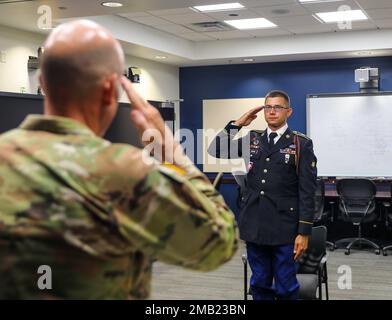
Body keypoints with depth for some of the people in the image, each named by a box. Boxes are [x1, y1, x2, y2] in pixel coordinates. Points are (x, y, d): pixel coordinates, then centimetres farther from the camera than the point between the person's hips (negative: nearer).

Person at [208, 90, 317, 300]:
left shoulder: (301, 144, -3)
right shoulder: (252, 140, 10)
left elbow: (307, 191, -7)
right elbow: (215, 150, 6)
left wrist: (304, 232, -11)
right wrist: (238, 123, 1)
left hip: (284, 228, -4)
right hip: (254, 226, 4)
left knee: (285, 287, 4)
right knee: (259, 284, 13)